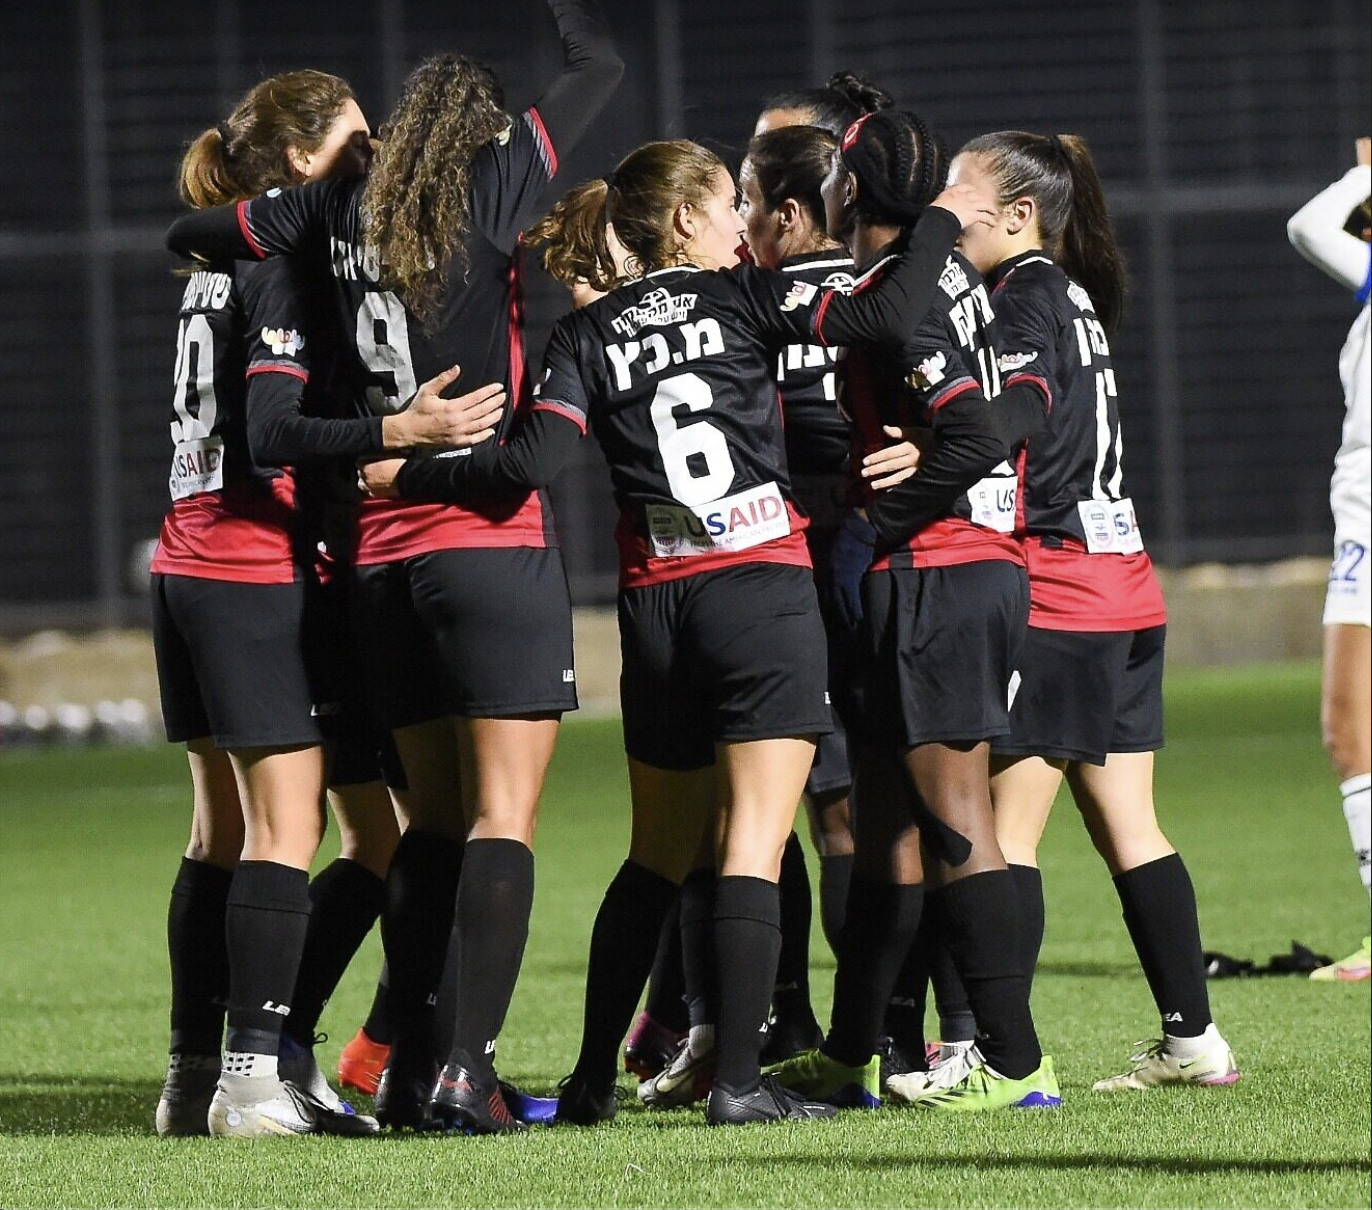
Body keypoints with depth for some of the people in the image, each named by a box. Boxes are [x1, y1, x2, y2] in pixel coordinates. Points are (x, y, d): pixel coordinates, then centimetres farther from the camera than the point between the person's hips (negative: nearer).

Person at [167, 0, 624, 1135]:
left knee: (434, 817, 14)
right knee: (504, 814, -5)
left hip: (382, 552, 5)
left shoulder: (341, 211, 8)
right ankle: (469, 1069, -14)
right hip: (495, 538, -5)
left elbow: (189, 233, 21)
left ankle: (408, 1069, 10)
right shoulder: (488, 191, -4)